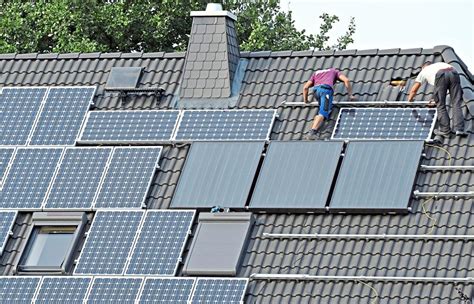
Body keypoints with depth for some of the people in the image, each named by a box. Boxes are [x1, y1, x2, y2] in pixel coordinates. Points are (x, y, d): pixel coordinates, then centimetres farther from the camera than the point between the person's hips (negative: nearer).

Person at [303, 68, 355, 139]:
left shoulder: (316, 73, 38)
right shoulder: (334, 71, 34)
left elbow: (305, 87, 27)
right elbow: (346, 80, 17)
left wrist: (305, 100, 39)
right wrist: (350, 95, 19)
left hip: (315, 90, 4)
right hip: (326, 90, -4)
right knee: (322, 114, -15)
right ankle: (312, 132, -35)